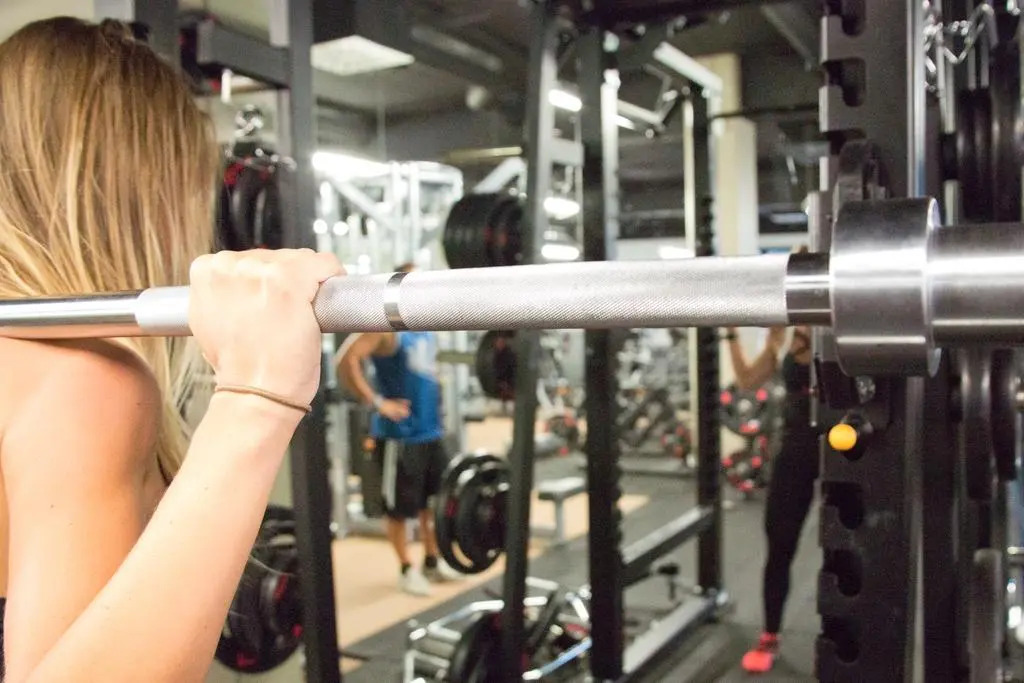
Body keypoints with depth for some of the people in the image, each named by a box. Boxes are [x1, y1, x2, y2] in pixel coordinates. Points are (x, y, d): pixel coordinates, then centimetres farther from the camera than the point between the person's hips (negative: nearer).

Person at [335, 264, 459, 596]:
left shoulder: (426, 328, 11)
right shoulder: (385, 325, -14)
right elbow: (346, 361, -25)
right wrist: (377, 402, -23)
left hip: (431, 430, 8)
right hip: (399, 434, -8)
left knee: (436, 498, 16)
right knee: (400, 505, 4)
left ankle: (433, 561, 31)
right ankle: (407, 570, 18)